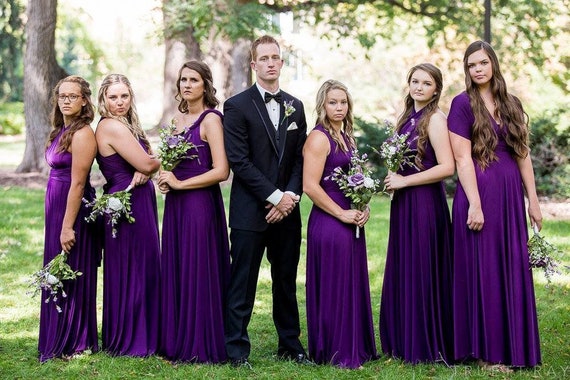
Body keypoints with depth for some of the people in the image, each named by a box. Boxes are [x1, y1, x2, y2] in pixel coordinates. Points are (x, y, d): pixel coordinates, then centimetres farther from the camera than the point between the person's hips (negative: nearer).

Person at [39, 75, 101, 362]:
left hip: (73, 208, -9)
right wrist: (58, 221, 9)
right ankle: (61, 339, 26)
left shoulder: (82, 134, -17)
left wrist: (68, 226, -20)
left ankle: (74, 343, 12)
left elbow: (77, 183, -19)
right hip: (57, 207, 9)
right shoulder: (61, 130, 11)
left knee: (71, 274, 1)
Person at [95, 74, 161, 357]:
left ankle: (135, 337, 24)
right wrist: (161, 159, 1)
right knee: (133, 270, -1)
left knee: (143, 268, 15)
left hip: (131, 203, 10)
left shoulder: (123, 125, 14)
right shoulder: (113, 126, -16)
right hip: (130, 206, -10)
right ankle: (131, 341, 9)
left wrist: (144, 170, -14)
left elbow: (145, 164, 9)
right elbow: (146, 164, -19)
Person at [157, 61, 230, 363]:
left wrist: (179, 184, -12)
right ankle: (177, 341, 18)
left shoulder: (211, 119, -10)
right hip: (175, 205, 8)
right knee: (175, 272, 9)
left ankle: (200, 346, 7)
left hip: (200, 203, -8)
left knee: (198, 274, -2)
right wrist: (166, 179, 6)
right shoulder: (179, 117, 13)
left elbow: (221, 171, -17)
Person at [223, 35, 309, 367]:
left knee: (286, 282, 12)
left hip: (287, 211, 5)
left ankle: (291, 345, 22)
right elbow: (239, 161, -11)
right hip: (250, 211, -5)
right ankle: (237, 350, 6)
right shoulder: (237, 106, -4)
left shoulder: (295, 107, 12)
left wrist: (291, 196, -6)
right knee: (243, 286, -1)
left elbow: (300, 158, 10)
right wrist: (275, 196, -14)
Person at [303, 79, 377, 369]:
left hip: (351, 222, 8)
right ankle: (336, 352, 8)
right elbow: (310, 186, -18)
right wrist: (342, 214, -16)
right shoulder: (319, 138, -11)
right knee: (333, 287, -1)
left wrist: (363, 208, 4)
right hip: (328, 223, -8)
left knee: (354, 285, 12)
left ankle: (356, 347, 22)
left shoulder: (347, 136, 14)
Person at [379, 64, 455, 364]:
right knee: (401, 272, 11)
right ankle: (403, 342, 19)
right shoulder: (407, 118, 14)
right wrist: (391, 178, 5)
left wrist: (404, 181, -15)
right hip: (403, 203, 8)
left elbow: (447, 167, -19)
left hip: (425, 202, -8)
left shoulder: (435, 119, -11)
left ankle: (426, 347, 7)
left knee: (422, 273, -2)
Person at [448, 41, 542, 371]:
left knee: (513, 270, 8)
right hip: (480, 193, -5)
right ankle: (486, 351, 8)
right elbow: (463, 159, -10)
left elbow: (523, 155, 13)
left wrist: (533, 201, 8)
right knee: (483, 272, 0)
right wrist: (474, 205, -16)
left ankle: (512, 346, 18)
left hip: (511, 195, 5)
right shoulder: (463, 104, -4)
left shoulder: (512, 104, 12)